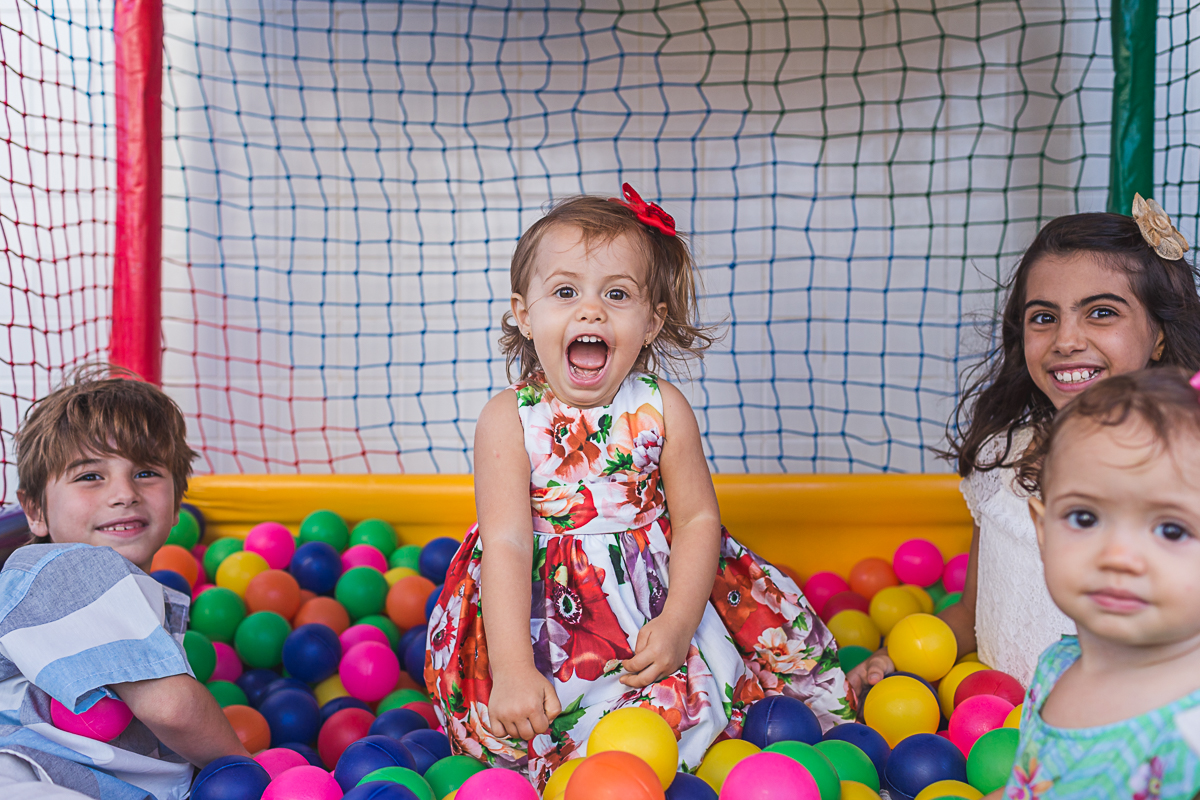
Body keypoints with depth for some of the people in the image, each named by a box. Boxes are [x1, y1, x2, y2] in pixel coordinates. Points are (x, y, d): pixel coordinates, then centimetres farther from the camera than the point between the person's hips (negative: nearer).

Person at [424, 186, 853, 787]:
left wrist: (678, 625, -17)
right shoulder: (508, 420, -11)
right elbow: (506, 545, -17)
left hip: (661, 593, 2)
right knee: (507, 727, -22)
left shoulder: (662, 410, -4)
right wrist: (512, 668, -26)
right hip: (544, 612, -2)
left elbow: (699, 520, -2)